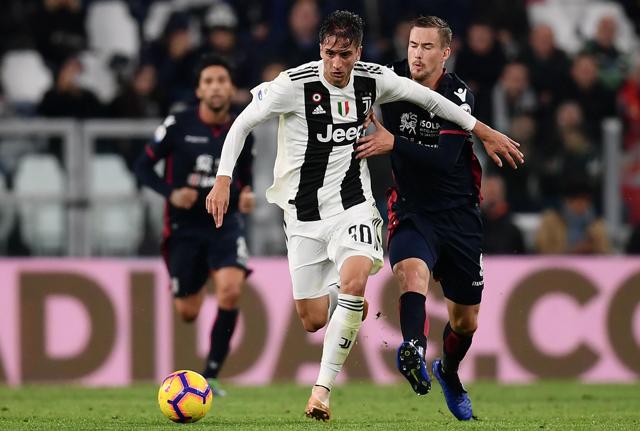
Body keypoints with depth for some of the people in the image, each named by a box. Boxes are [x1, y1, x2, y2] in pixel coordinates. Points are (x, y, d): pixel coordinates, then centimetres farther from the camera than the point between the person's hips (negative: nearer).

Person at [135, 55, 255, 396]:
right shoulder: (178, 125, -7)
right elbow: (143, 166, -2)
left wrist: (246, 195, -4)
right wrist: (171, 192, -18)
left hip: (226, 223, 1)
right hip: (184, 227, -1)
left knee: (231, 291, -25)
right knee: (187, 313, 3)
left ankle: (211, 375, -15)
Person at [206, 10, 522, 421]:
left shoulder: (373, 80, -4)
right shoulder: (295, 83, -14)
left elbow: (430, 98, 12)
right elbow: (243, 123, -4)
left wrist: (486, 133, 16)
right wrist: (223, 180, -12)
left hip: (353, 206, 1)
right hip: (304, 213, -1)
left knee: (354, 282, -28)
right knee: (314, 321, 0)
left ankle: (323, 390, -21)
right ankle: (337, 295, 40)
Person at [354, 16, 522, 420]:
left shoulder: (460, 97, -12)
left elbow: (445, 159, -23)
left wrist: (394, 143, -33)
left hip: (459, 216, 1)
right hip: (411, 211, -1)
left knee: (466, 321, 13)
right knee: (413, 270, -35)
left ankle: (449, 372, 44)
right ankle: (414, 350, -59)